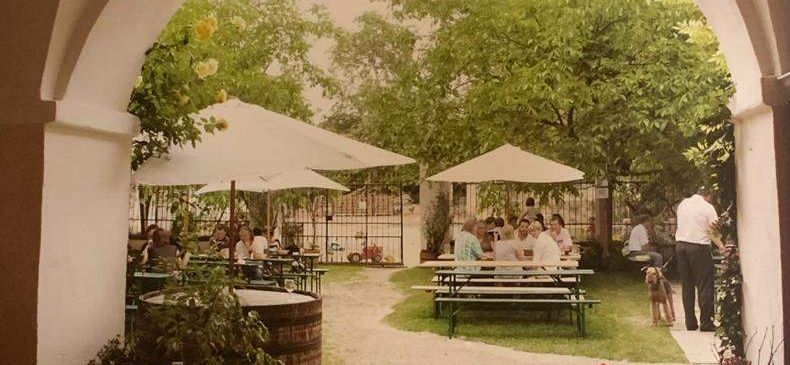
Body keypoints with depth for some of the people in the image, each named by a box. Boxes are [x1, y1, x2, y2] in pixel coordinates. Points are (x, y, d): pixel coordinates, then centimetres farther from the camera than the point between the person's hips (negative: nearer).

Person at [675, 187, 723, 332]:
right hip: (699, 247, -5)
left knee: (687, 286, 10)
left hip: (681, 245, 5)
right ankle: (706, 323, -1)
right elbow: (713, 230, -10)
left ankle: (690, 323, 11)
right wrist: (721, 246, -8)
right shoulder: (707, 207, -4)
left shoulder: (682, 204, 12)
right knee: (705, 286, 0)